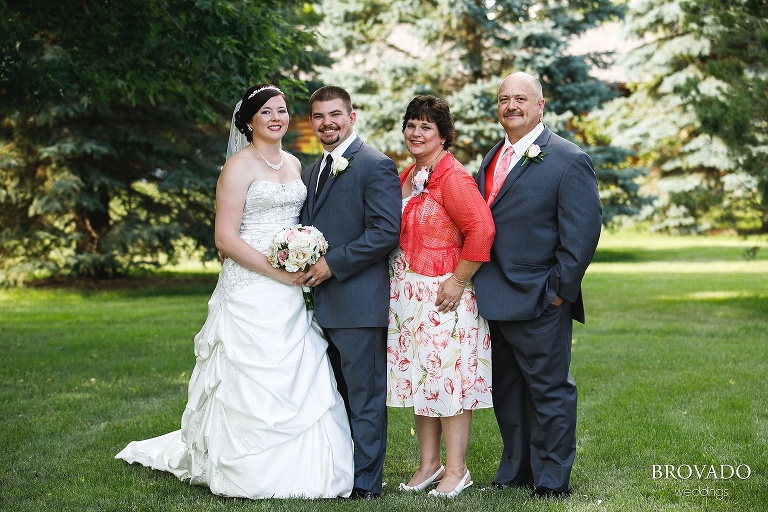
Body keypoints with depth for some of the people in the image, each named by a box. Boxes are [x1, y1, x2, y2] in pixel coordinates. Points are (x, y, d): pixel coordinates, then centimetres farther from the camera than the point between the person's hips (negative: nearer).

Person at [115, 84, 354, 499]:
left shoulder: (293, 164, 15)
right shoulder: (240, 166, -7)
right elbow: (225, 238, -12)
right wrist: (277, 270, -16)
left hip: (289, 293, 7)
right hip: (250, 290, -7)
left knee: (299, 381, 5)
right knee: (253, 381, -3)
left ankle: (292, 467, 16)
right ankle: (252, 473, 9)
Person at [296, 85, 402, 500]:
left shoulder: (375, 166, -9)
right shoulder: (311, 172, 18)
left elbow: (386, 231, -17)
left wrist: (332, 264, -17)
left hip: (359, 302, -8)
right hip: (321, 304, 9)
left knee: (364, 396, 0)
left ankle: (365, 482, 9)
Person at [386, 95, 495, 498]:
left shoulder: (453, 176, -14)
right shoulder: (406, 177, 12)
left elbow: (481, 230, -22)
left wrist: (458, 281, -18)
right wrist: (398, 282, 12)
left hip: (443, 294, -8)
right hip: (407, 295, 8)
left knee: (448, 377, -2)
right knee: (418, 378, 12)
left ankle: (456, 471, 9)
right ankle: (428, 464, 23)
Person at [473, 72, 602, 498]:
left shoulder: (568, 160, -8)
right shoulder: (492, 158, 15)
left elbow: (583, 230, -12)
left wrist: (559, 289, -14)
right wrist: (482, 287, 11)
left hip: (540, 303, -7)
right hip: (496, 300, 8)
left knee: (549, 391, 3)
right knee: (507, 391, 16)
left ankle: (553, 481, 15)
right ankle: (515, 471, 30)